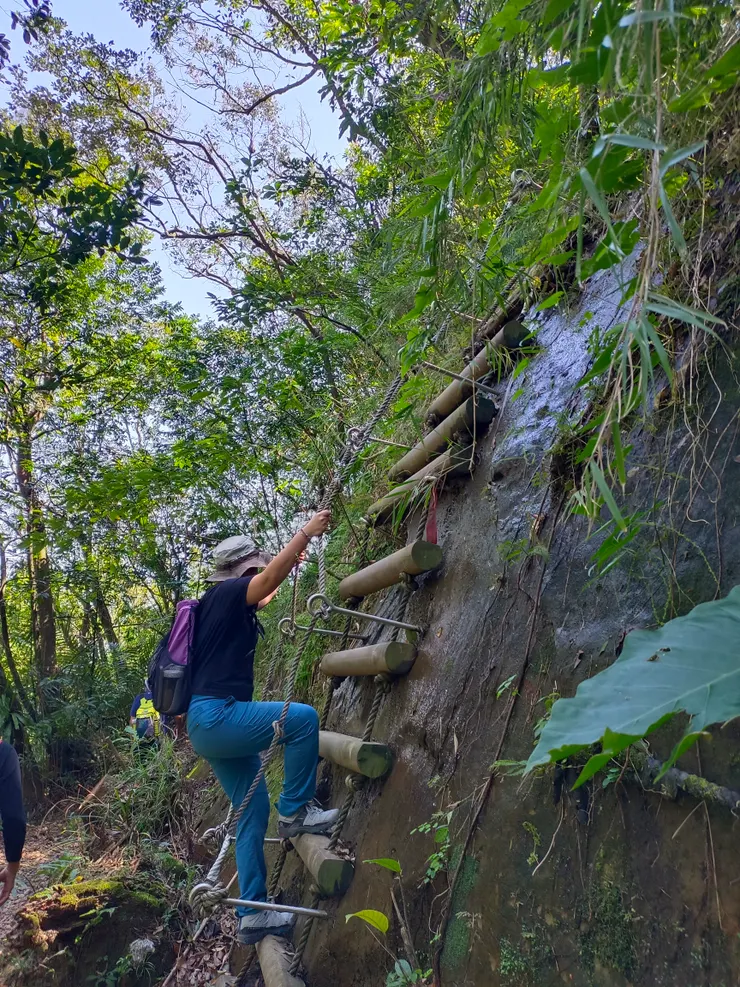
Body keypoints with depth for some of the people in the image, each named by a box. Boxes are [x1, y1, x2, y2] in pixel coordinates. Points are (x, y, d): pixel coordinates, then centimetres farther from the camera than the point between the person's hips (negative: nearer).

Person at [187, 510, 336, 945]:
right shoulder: (229, 592, -11)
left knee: (254, 811, 12)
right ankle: (295, 811, -1)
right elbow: (270, 575, -25)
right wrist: (306, 532, -20)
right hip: (215, 716, -10)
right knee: (302, 718, -14)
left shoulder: (224, 600, 16)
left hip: (211, 725, 10)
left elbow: (263, 595, 34)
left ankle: (253, 915, 19)